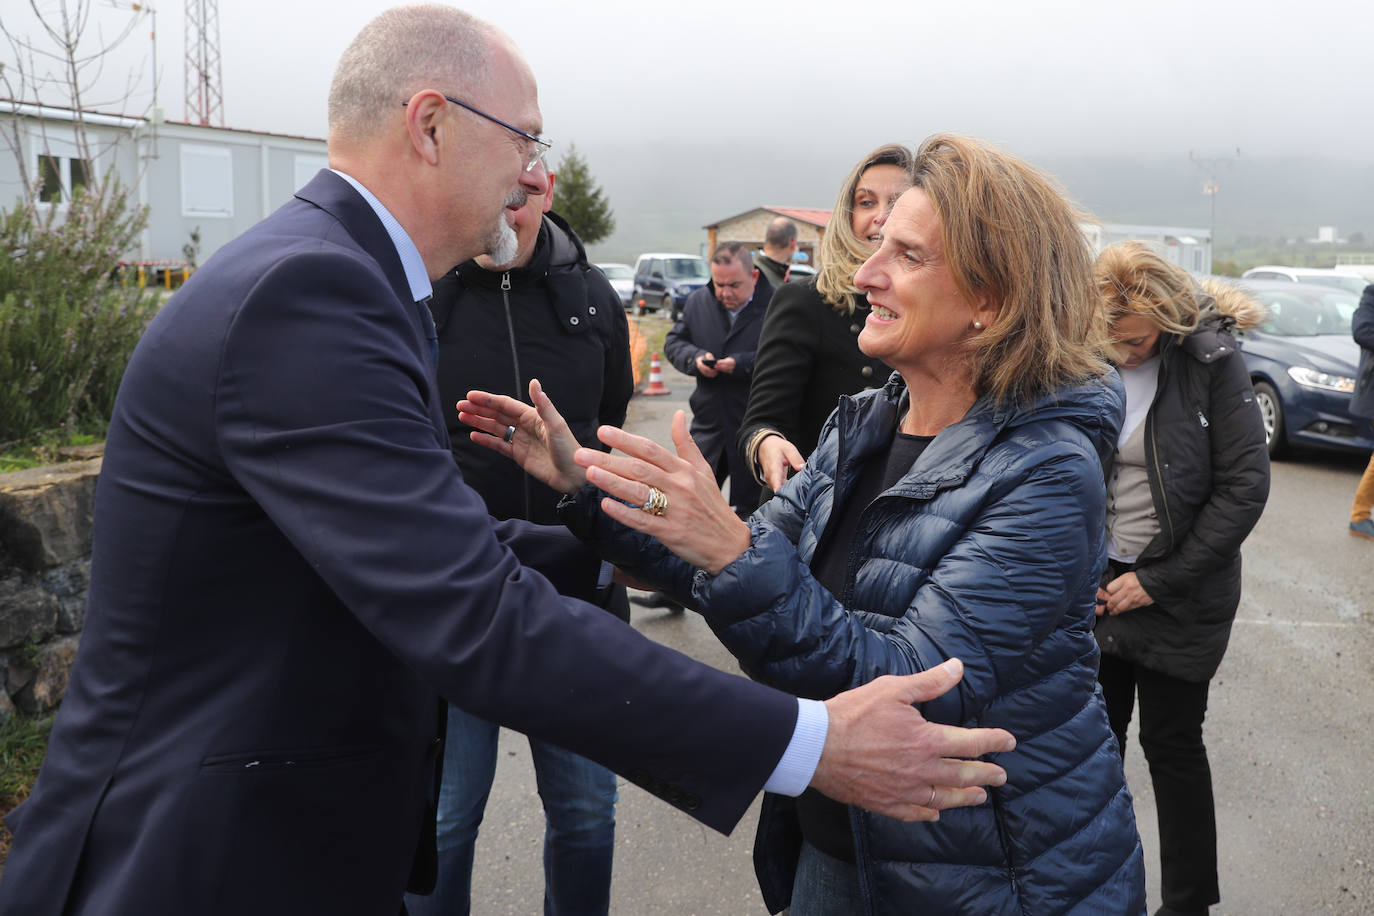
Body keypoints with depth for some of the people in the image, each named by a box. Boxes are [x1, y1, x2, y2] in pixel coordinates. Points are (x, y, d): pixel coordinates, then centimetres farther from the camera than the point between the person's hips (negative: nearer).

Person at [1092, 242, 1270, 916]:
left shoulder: (1209, 360, -13)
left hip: (1181, 595, -3)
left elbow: (1245, 486, -12)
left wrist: (1160, 580, -13)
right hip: (1097, 586, 3)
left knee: (1172, 744, 7)